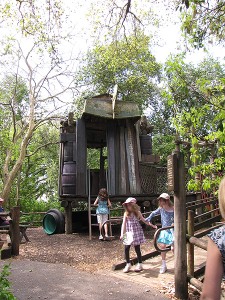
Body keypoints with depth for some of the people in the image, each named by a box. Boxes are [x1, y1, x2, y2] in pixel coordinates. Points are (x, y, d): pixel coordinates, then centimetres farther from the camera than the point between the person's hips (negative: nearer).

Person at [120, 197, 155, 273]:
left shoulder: (137, 212, -1)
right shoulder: (126, 214, -2)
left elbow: (144, 220, 11)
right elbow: (124, 224, -6)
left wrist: (152, 225, 14)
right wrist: (122, 234, -14)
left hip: (137, 232, -1)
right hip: (129, 233, 1)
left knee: (137, 249, 3)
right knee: (126, 249, -3)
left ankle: (140, 264, 20)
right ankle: (128, 264, 15)